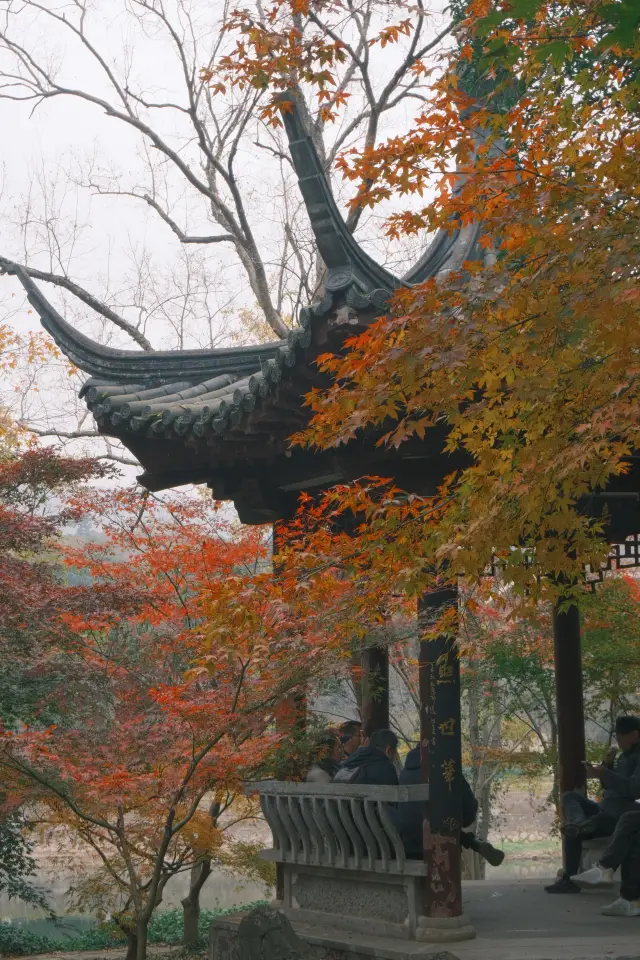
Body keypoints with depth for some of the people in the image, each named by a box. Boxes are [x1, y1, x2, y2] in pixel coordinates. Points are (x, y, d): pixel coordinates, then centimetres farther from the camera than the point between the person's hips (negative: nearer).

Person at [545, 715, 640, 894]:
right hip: (606, 811, 10)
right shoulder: (625, 756, 17)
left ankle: (569, 879, -11)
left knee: (573, 831, -19)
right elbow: (609, 786, 21)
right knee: (570, 797, 3)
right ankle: (579, 821, -30)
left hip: (621, 817, -10)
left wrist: (603, 774, -26)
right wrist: (607, 765, 3)